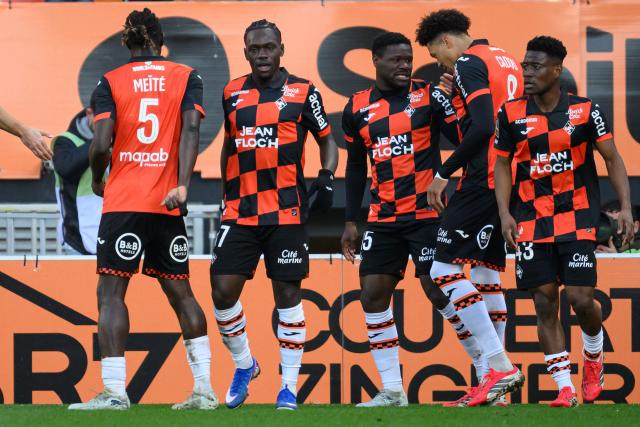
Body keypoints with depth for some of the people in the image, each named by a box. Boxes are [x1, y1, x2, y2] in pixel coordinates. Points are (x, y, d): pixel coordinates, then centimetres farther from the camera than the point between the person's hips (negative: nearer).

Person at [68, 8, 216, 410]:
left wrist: (98, 180, 12)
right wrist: (182, 184, -14)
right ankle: (204, 389, 10)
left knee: (111, 291, -2)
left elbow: (101, 144, -7)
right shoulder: (186, 77, 8)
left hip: (122, 201, -3)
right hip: (167, 204, 3)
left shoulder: (111, 82, 2)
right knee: (180, 291, 12)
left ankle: (114, 390, -13)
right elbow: (191, 128, -7)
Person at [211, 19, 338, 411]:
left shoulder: (302, 92, 1)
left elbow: (327, 140, 8)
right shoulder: (233, 94, 10)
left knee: (288, 293, -1)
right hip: (241, 212, 3)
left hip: (287, 212, -3)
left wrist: (327, 179, -8)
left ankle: (290, 386, 5)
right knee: (224, 290, -5)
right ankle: (244, 365, 19)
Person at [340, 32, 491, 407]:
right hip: (384, 218, 5)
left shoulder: (429, 96, -3)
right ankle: (392, 390, 7)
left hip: (427, 213, -5)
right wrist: (351, 220, 15)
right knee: (373, 294, 0)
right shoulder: (358, 108, 9)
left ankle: (488, 368, 7)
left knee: (439, 290, -9)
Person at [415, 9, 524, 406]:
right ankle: (498, 372, 11)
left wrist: (444, 173, -15)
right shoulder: (509, 62, 18)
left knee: (445, 269, -8)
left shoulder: (468, 64, -8)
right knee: (487, 273, 13)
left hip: (483, 180, -9)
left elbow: (482, 127, -19)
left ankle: (500, 366, -15)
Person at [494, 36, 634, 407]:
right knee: (544, 302, -2)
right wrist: (505, 213, -4)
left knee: (581, 298, -9)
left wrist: (625, 206, -10)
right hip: (532, 220, 2)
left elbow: (613, 158, 0)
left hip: (578, 218, -2)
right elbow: (503, 165, 8)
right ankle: (565, 387, 4)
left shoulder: (585, 111, -3)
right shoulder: (512, 114, 2)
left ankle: (594, 356, 24)